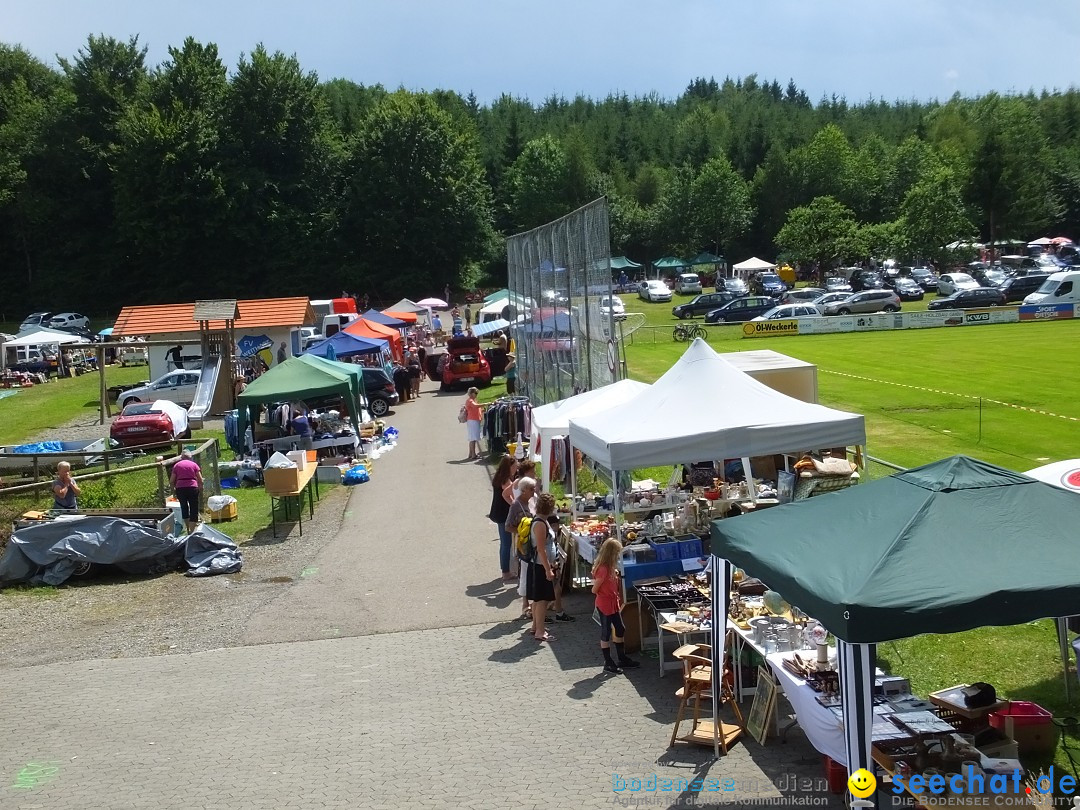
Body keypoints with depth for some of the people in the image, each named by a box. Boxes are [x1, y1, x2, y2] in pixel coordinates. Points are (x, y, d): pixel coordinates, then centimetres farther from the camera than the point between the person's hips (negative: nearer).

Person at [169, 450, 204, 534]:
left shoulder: (176, 465, 11)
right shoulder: (194, 464, 8)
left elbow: (172, 480, 8)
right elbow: (200, 479, 2)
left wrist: (173, 489, 22)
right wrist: (200, 486, 19)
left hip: (180, 488, 2)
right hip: (192, 487, -2)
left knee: (184, 507, 20)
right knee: (193, 509, 5)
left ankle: (188, 528, 27)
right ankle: (192, 530, -1)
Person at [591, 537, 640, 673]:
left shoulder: (611, 568, 7)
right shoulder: (603, 569, -23)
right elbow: (594, 589, -19)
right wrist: (604, 595, -5)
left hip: (614, 604, 10)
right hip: (605, 605, -10)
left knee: (620, 630, 16)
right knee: (606, 632, 2)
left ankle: (622, 659, 28)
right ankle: (608, 663, 12)